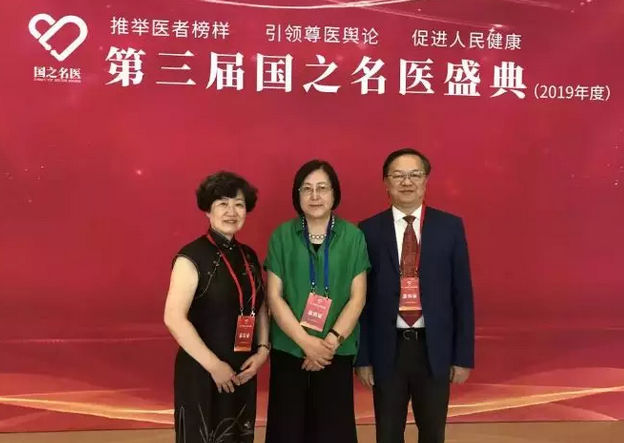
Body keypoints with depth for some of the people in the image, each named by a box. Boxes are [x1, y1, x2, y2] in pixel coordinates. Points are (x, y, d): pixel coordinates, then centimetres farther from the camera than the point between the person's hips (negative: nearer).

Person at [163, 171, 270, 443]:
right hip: (202, 372, -6)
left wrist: (262, 349, -2)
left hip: (242, 372, 6)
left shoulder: (248, 256, 7)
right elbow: (174, 318, -19)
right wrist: (213, 365, -18)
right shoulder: (192, 257, -12)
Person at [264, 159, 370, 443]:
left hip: (338, 352, 0)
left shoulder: (353, 236, -1)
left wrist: (331, 341, -11)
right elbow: (274, 297, -4)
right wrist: (306, 341, -12)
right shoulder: (282, 236, -1)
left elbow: (357, 297, -2)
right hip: (289, 350, 0)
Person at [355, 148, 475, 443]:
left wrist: (464, 355, 0)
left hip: (435, 349, 1)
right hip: (387, 349, 0)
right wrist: (362, 356, -2)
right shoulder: (369, 231, -2)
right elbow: (361, 297, -1)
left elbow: (462, 294, 1)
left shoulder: (450, 227, 0)